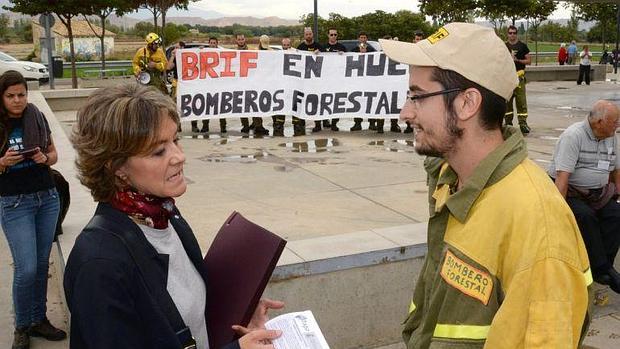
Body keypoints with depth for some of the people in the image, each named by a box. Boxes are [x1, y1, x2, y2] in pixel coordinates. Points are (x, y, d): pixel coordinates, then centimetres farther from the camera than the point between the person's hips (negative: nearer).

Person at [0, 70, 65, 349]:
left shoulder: (37, 117, 2)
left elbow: (54, 153, 10)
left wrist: (45, 158, -11)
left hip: (47, 198, 3)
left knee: (42, 264, 10)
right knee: (26, 268, -5)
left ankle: (39, 319, 25)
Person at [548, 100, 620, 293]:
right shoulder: (573, 136, -17)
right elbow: (562, 176, -24)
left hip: (596, 194, 7)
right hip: (569, 193, -6)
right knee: (585, 215, -31)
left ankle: (602, 266, -15)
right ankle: (602, 269, -21)